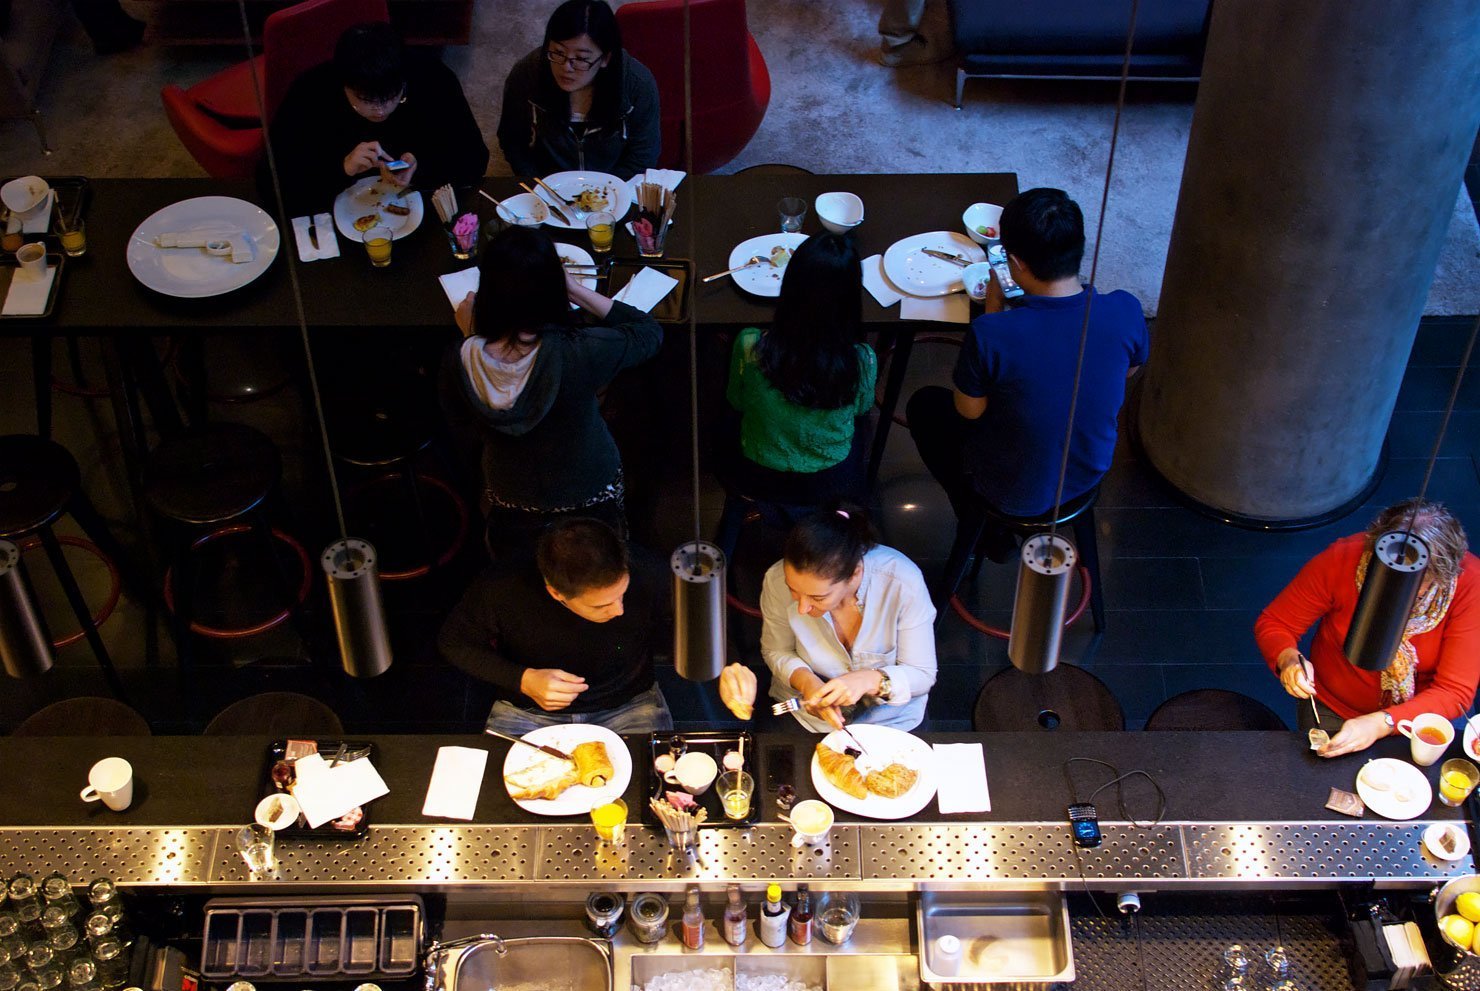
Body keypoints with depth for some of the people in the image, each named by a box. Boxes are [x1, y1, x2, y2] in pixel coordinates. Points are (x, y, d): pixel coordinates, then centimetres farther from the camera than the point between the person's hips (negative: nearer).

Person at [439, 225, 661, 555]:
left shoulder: (459, 363, -28)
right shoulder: (579, 353, -36)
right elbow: (649, 332, -14)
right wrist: (575, 290, -17)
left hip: (509, 516, 2)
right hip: (590, 507, -2)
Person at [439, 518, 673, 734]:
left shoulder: (648, 577, -25)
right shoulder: (502, 589, -26)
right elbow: (454, 641, -7)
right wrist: (522, 679, -19)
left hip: (629, 704, 1)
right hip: (527, 712, -1)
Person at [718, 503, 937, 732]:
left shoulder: (904, 583, -26)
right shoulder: (778, 581, -21)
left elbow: (923, 674, -14)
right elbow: (777, 651, 0)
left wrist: (871, 681, -33)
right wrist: (803, 679, -21)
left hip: (890, 719, -1)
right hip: (801, 717, 1)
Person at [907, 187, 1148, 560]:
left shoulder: (991, 335, -35)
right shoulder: (1125, 312, -24)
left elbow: (969, 411, -14)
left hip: (1015, 495, -4)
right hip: (1091, 472, 4)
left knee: (924, 404, 23)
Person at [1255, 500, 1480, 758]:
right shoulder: (1341, 560, -22)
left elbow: (1456, 693, -23)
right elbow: (1272, 624, -10)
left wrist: (1382, 723, -36)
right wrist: (1289, 659, -32)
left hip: (1416, 716, 0)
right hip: (1332, 711, 0)